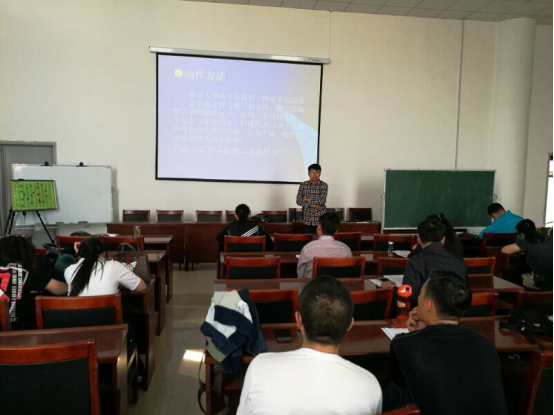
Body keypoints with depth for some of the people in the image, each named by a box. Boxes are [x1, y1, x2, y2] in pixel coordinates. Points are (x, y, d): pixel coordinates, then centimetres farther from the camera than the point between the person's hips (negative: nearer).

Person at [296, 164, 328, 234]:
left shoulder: (324, 185, -4)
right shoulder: (303, 185, 2)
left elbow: (322, 201, -15)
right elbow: (298, 201, -4)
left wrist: (307, 199, -9)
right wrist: (311, 205, -15)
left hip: (320, 219, -2)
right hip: (308, 220, 2)